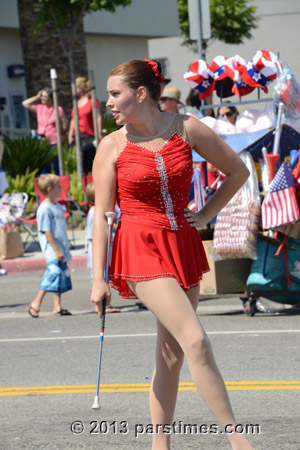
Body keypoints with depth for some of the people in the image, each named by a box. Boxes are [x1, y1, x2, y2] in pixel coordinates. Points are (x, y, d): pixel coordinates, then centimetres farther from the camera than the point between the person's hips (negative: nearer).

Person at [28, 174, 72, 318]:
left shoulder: (59, 207, 16)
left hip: (61, 250, 9)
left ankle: (57, 306, 11)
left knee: (63, 276, 7)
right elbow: (46, 231, -17)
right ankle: (36, 303, -10)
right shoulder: (44, 209, -13)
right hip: (52, 250, -9)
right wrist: (56, 249, -19)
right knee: (54, 271, -18)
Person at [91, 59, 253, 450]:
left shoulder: (187, 129, 1)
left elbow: (238, 171, 13)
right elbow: (101, 214, -1)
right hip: (141, 251, -4)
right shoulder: (112, 146, -2)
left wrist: (206, 215, 6)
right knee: (195, 341, -17)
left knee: (172, 352, 7)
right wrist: (98, 279, -6)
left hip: (184, 248, 4)